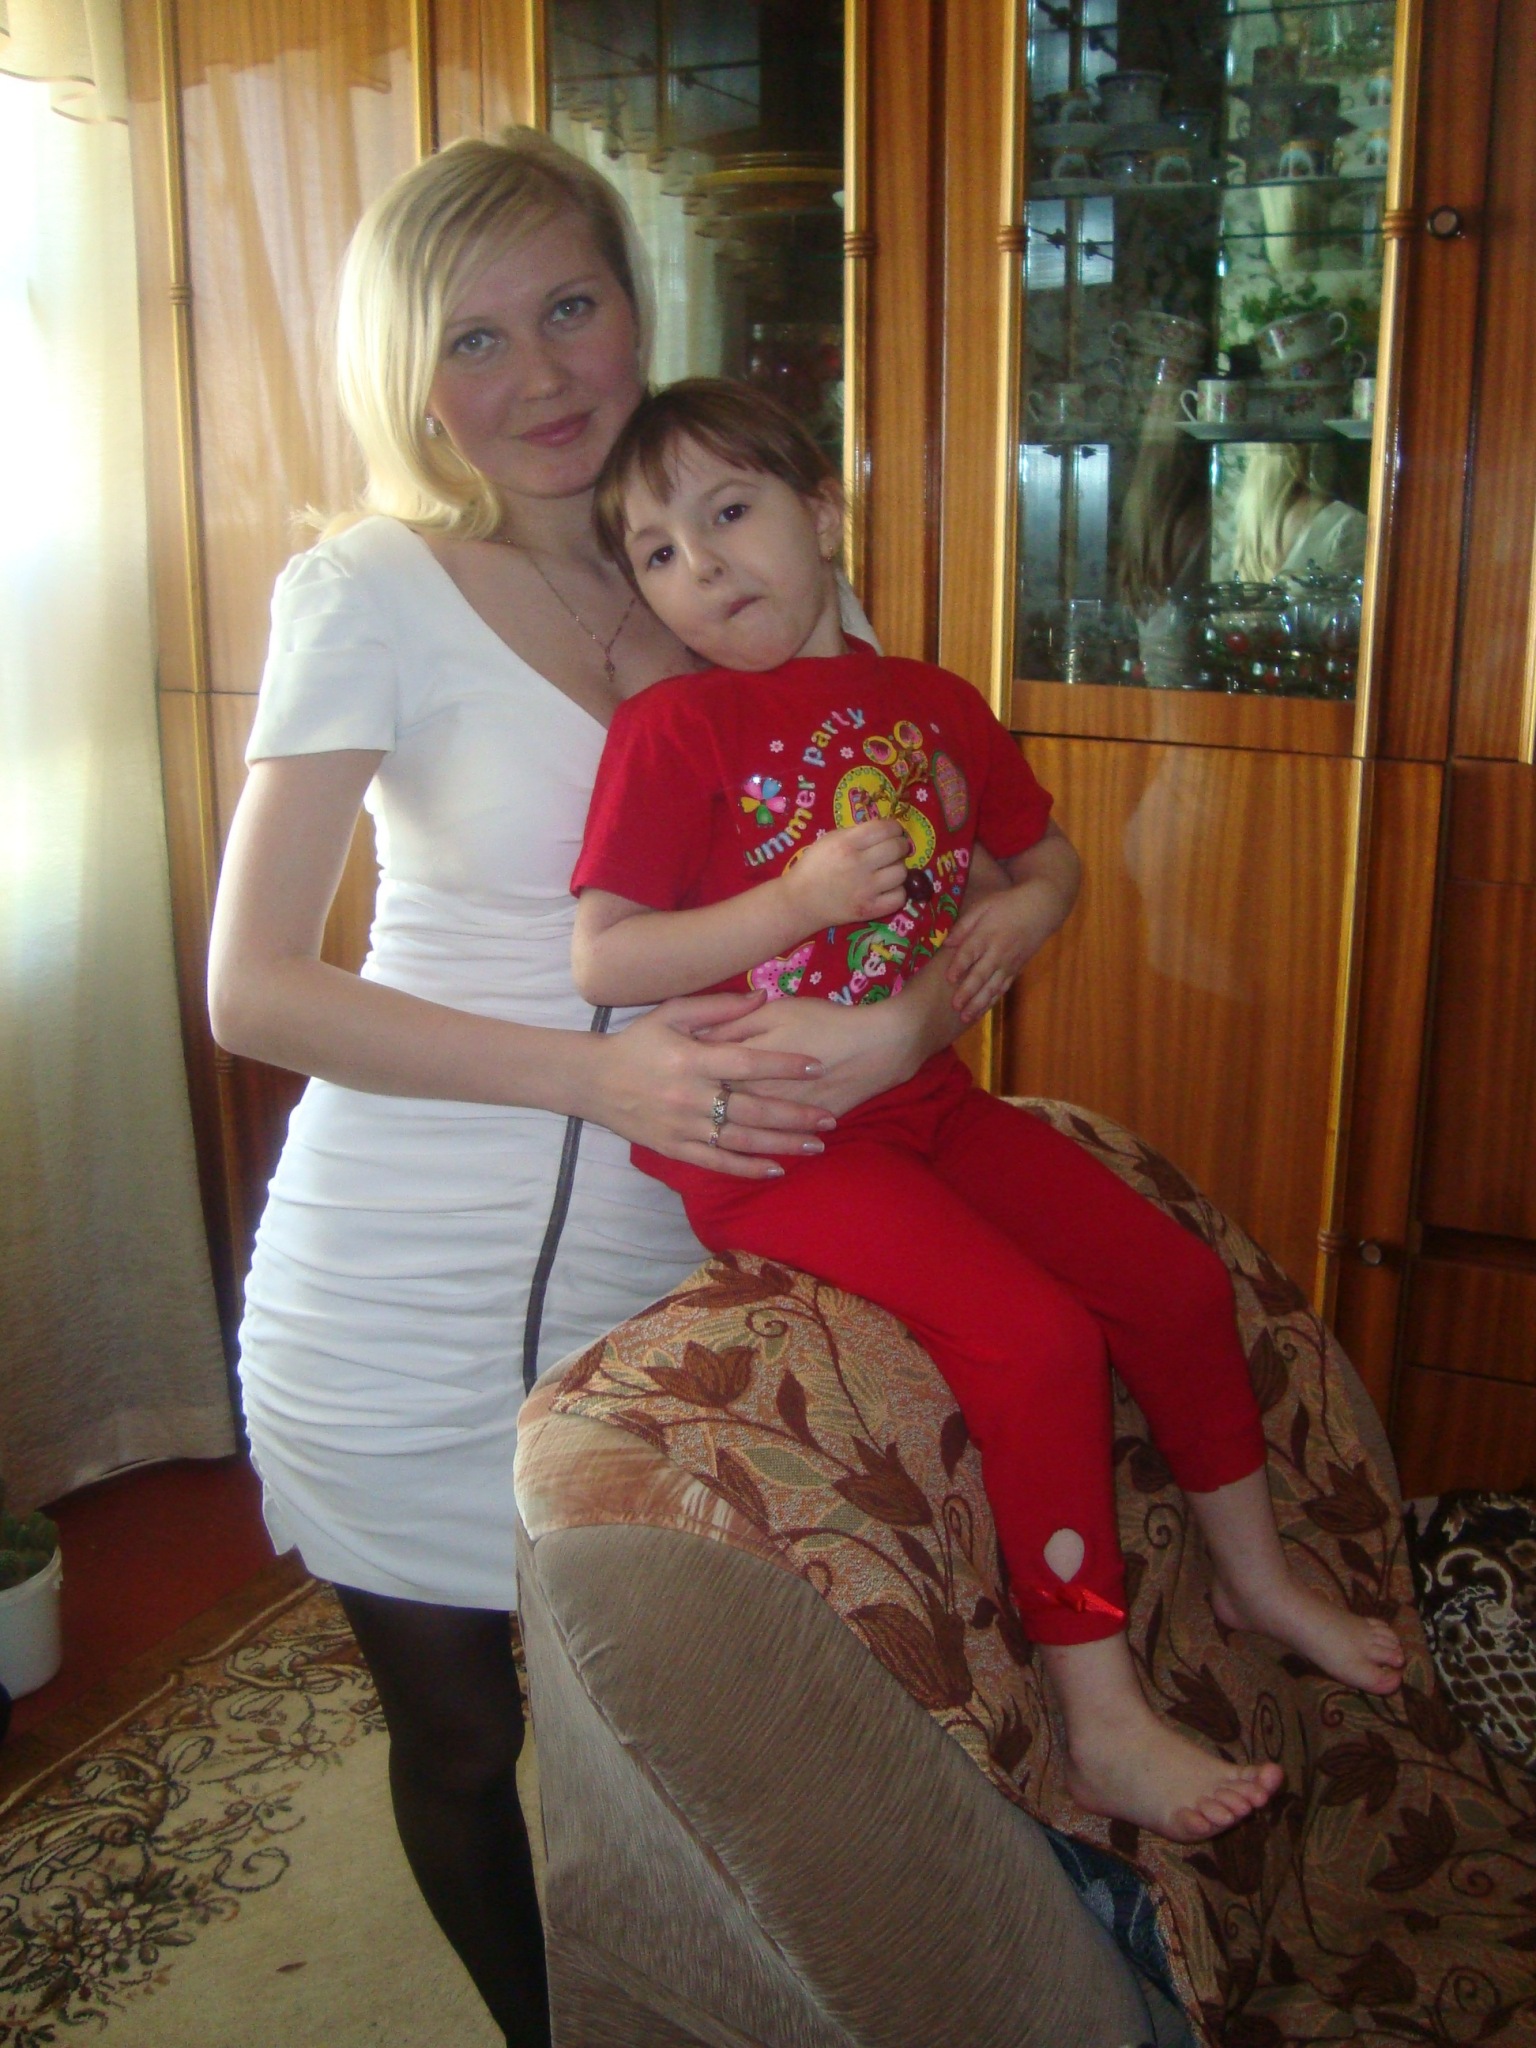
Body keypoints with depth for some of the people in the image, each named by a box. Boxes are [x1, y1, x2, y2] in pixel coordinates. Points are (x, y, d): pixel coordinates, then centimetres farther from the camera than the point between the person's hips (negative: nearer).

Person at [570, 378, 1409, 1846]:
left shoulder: (933, 706, 8)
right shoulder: (671, 731, -10)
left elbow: (1046, 852, 21)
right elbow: (599, 963, -14)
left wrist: (1024, 911, -3)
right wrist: (799, 898, -22)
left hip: (930, 1101, 7)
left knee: (1179, 1280, 6)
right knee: (1040, 1338, -22)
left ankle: (1254, 1575, 32)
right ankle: (1104, 1730, -7)